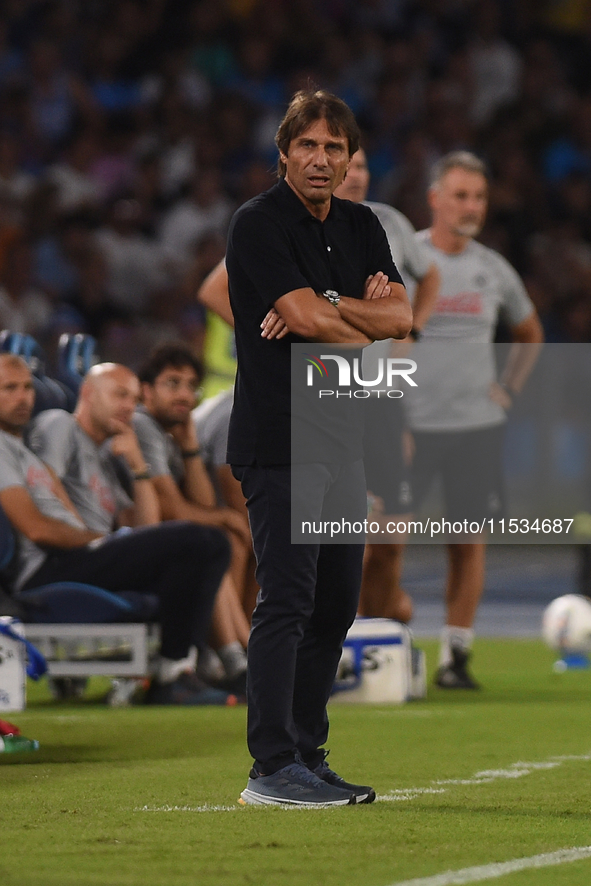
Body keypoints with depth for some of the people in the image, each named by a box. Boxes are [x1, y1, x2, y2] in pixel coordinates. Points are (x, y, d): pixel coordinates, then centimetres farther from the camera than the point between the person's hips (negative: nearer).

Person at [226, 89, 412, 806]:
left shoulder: (361, 226, 15)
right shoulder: (259, 224, -8)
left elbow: (399, 319, 3)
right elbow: (308, 319, -19)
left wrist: (329, 306, -13)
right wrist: (365, 321, -1)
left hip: (344, 437, 8)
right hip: (279, 443, -8)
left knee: (335, 604, 9)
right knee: (287, 600, -12)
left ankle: (308, 756, 16)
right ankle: (272, 769, -13)